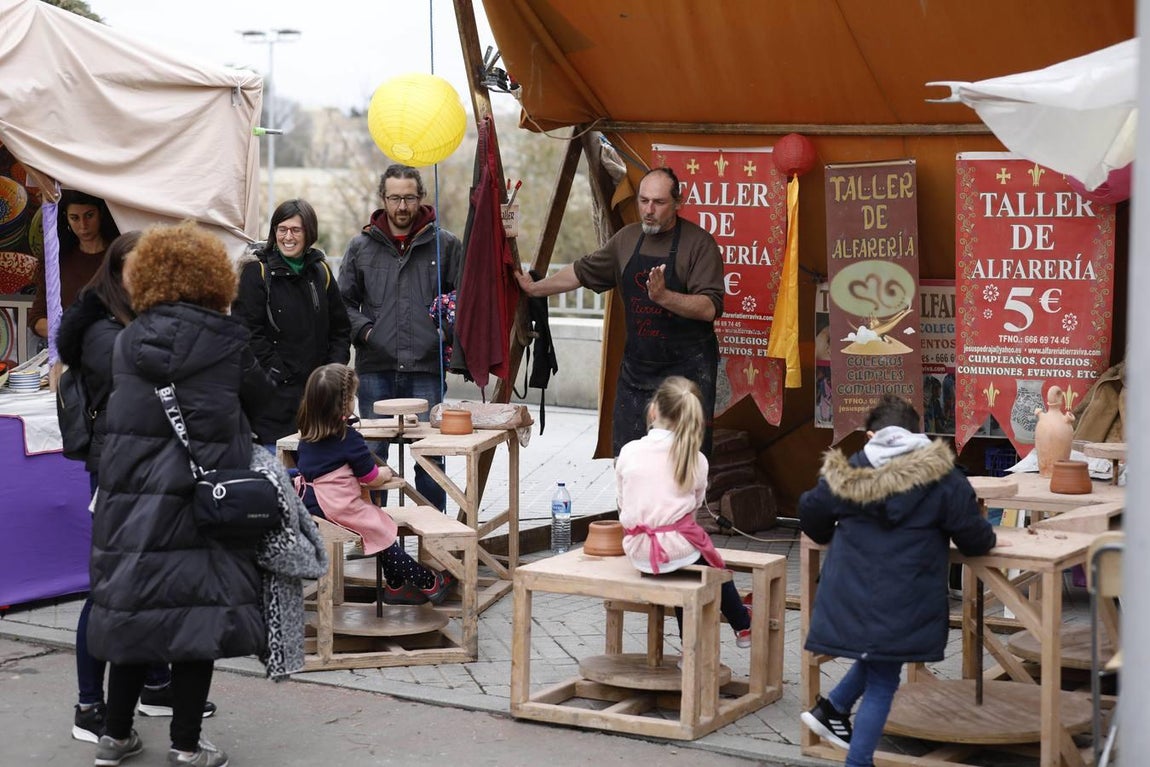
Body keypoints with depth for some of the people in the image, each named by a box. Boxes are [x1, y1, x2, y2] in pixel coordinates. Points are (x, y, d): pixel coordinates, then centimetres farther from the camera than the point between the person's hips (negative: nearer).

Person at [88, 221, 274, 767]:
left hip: (128, 495, 4)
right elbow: (265, 402, 6)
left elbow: (118, 409, 11)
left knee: (133, 605, 13)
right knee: (196, 613, 2)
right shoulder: (228, 341, -6)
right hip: (200, 497, -4)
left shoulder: (127, 342, 3)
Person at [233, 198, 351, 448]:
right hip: (274, 395, -5)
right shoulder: (257, 271, -2)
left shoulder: (321, 272, 13)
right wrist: (280, 374, -13)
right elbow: (248, 333, -9)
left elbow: (341, 329, 18)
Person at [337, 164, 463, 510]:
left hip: (427, 368, -1)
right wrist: (364, 330, -3)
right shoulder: (361, 246, 9)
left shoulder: (446, 244, 6)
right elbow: (344, 301, 13)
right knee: (372, 454, 6)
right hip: (375, 367, 1)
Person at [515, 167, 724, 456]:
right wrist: (535, 288, 26)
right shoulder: (627, 239, 9)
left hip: (686, 368, -6)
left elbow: (710, 308, -19)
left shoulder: (698, 242, -10)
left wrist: (664, 297, -31)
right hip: (637, 365, 6)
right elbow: (583, 272, 23)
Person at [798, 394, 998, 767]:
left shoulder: (848, 472, 3)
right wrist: (987, 539, 21)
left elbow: (810, 515, 14)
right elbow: (975, 538, -3)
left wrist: (834, 535, 35)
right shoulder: (942, 478, -4)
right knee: (881, 686, 7)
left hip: (849, 597, 3)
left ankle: (833, 708, 16)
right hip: (902, 606, -3)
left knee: (875, 665, 29)